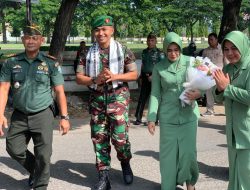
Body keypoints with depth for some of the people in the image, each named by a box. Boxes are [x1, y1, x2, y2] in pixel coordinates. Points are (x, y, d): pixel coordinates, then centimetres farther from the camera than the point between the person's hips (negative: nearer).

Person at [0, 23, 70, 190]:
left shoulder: (51, 63, -2)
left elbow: (60, 91, -1)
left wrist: (64, 117, -6)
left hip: (42, 115, -3)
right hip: (19, 116, 3)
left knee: (43, 154, -2)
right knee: (14, 149, 9)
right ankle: (35, 170, 36)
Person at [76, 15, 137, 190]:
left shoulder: (122, 50, -1)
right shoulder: (88, 53, 5)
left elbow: (134, 74, -1)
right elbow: (79, 77, 4)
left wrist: (114, 77, -17)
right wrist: (95, 80, -15)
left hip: (118, 96, -3)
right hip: (96, 97, 3)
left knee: (119, 136, -6)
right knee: (99, 137, 4)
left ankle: (125, 164, 25)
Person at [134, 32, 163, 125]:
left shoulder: (159, 53, -4)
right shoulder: (144, 52, 11)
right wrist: (142, 75, 15)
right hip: (145, 77, 5)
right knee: (142, 98, 4)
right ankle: (138, 118, 9)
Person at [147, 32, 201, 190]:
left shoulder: (191, 62, -1)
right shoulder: (159, 67, -1)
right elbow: (155, 94, 2)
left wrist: (198, 93, -19)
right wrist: (151, 118, -4)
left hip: (189, 115, 0)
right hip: (168, 117, 0)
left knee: (188, 152, 1)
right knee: (168, 153, 3)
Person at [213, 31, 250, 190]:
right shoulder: (227, 68, 8)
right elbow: (220, 99, 10)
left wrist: (227, 87, -18)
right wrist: (219, 89, -11)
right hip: (233, 129, 7)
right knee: (235, 170, 16)